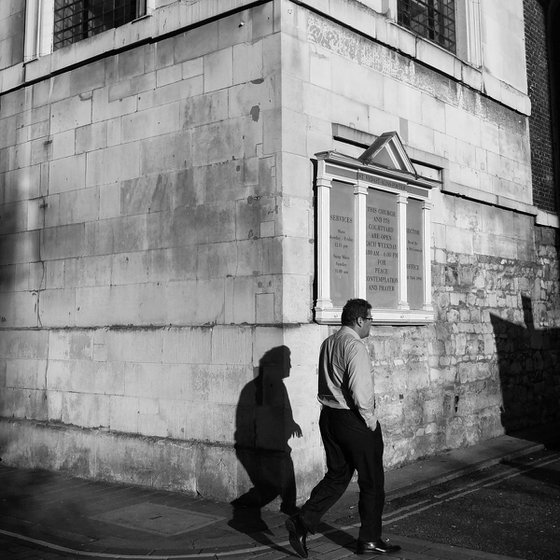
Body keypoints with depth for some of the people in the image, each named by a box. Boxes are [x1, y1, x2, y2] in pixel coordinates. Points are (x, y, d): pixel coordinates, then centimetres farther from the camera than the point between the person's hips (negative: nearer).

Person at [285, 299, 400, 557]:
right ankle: (370, 539, 20)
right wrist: (370, 420, -12)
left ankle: (302, 521, 6)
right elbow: (360, 390, -24)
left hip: (329, 417, 8)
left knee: (337, 476, 17)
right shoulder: (355, 346, -18)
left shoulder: (328, 343, 9)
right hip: (353, 420, -8)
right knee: (372, 481, 8)